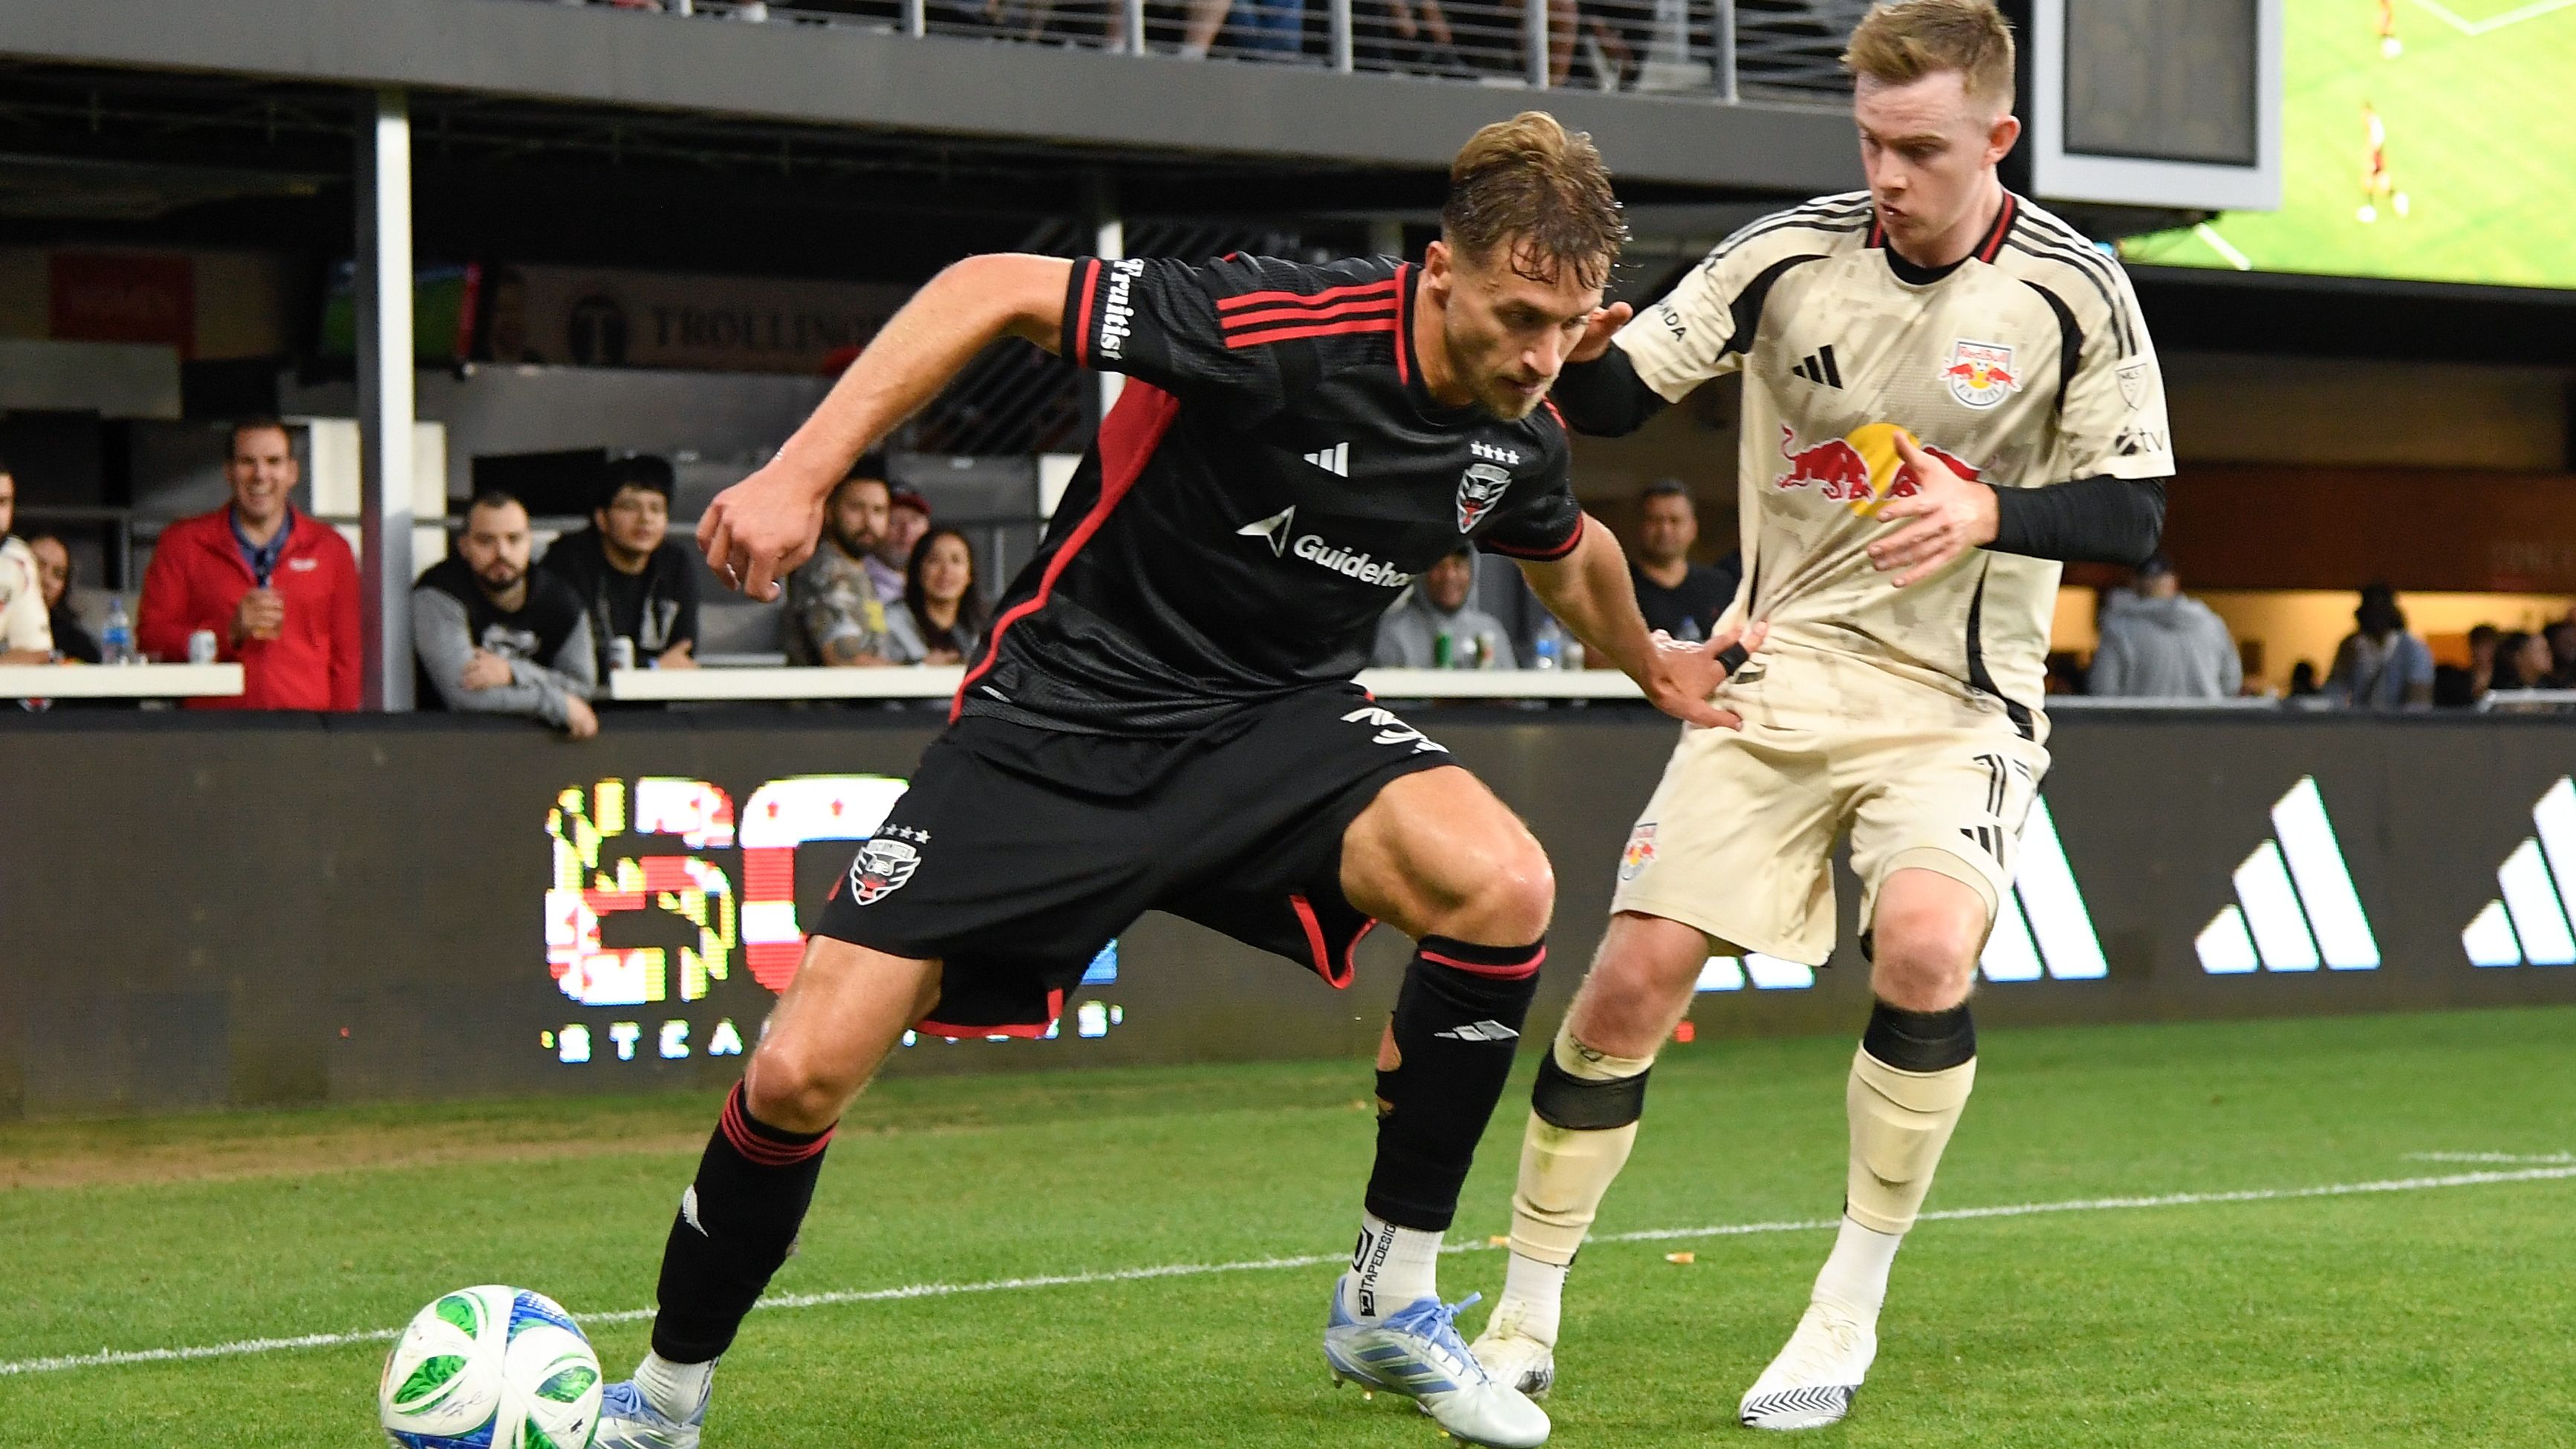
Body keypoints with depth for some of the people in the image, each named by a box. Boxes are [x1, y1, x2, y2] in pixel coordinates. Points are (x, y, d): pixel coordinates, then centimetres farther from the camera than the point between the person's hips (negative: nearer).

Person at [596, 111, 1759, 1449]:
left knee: (1504, 884, -26)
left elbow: (1569, 556, 23)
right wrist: (798, 474, -27)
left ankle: (1388, 1303, -8)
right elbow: (996, 291, -21)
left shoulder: (1519, 439, -4)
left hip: (1273, 725, 5)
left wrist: (1652, 666, 40)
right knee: (803, 1073, -13)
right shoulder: (1285, 329, -25)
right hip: (1062, 719, -4)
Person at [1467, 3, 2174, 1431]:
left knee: (1924, 946, -29)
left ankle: (1848, 1311, -10)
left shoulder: (2073, 294, -7)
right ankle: (1521, 1322, 10)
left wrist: (1990, 512, -21)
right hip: (1777, 679, 2)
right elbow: (1613, 396, 0)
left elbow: (2133, 511, -3)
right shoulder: (1789, 255, -4)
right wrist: (1574, 347, -23)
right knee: (1630, 977, -8)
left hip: (1957, 702, -2)